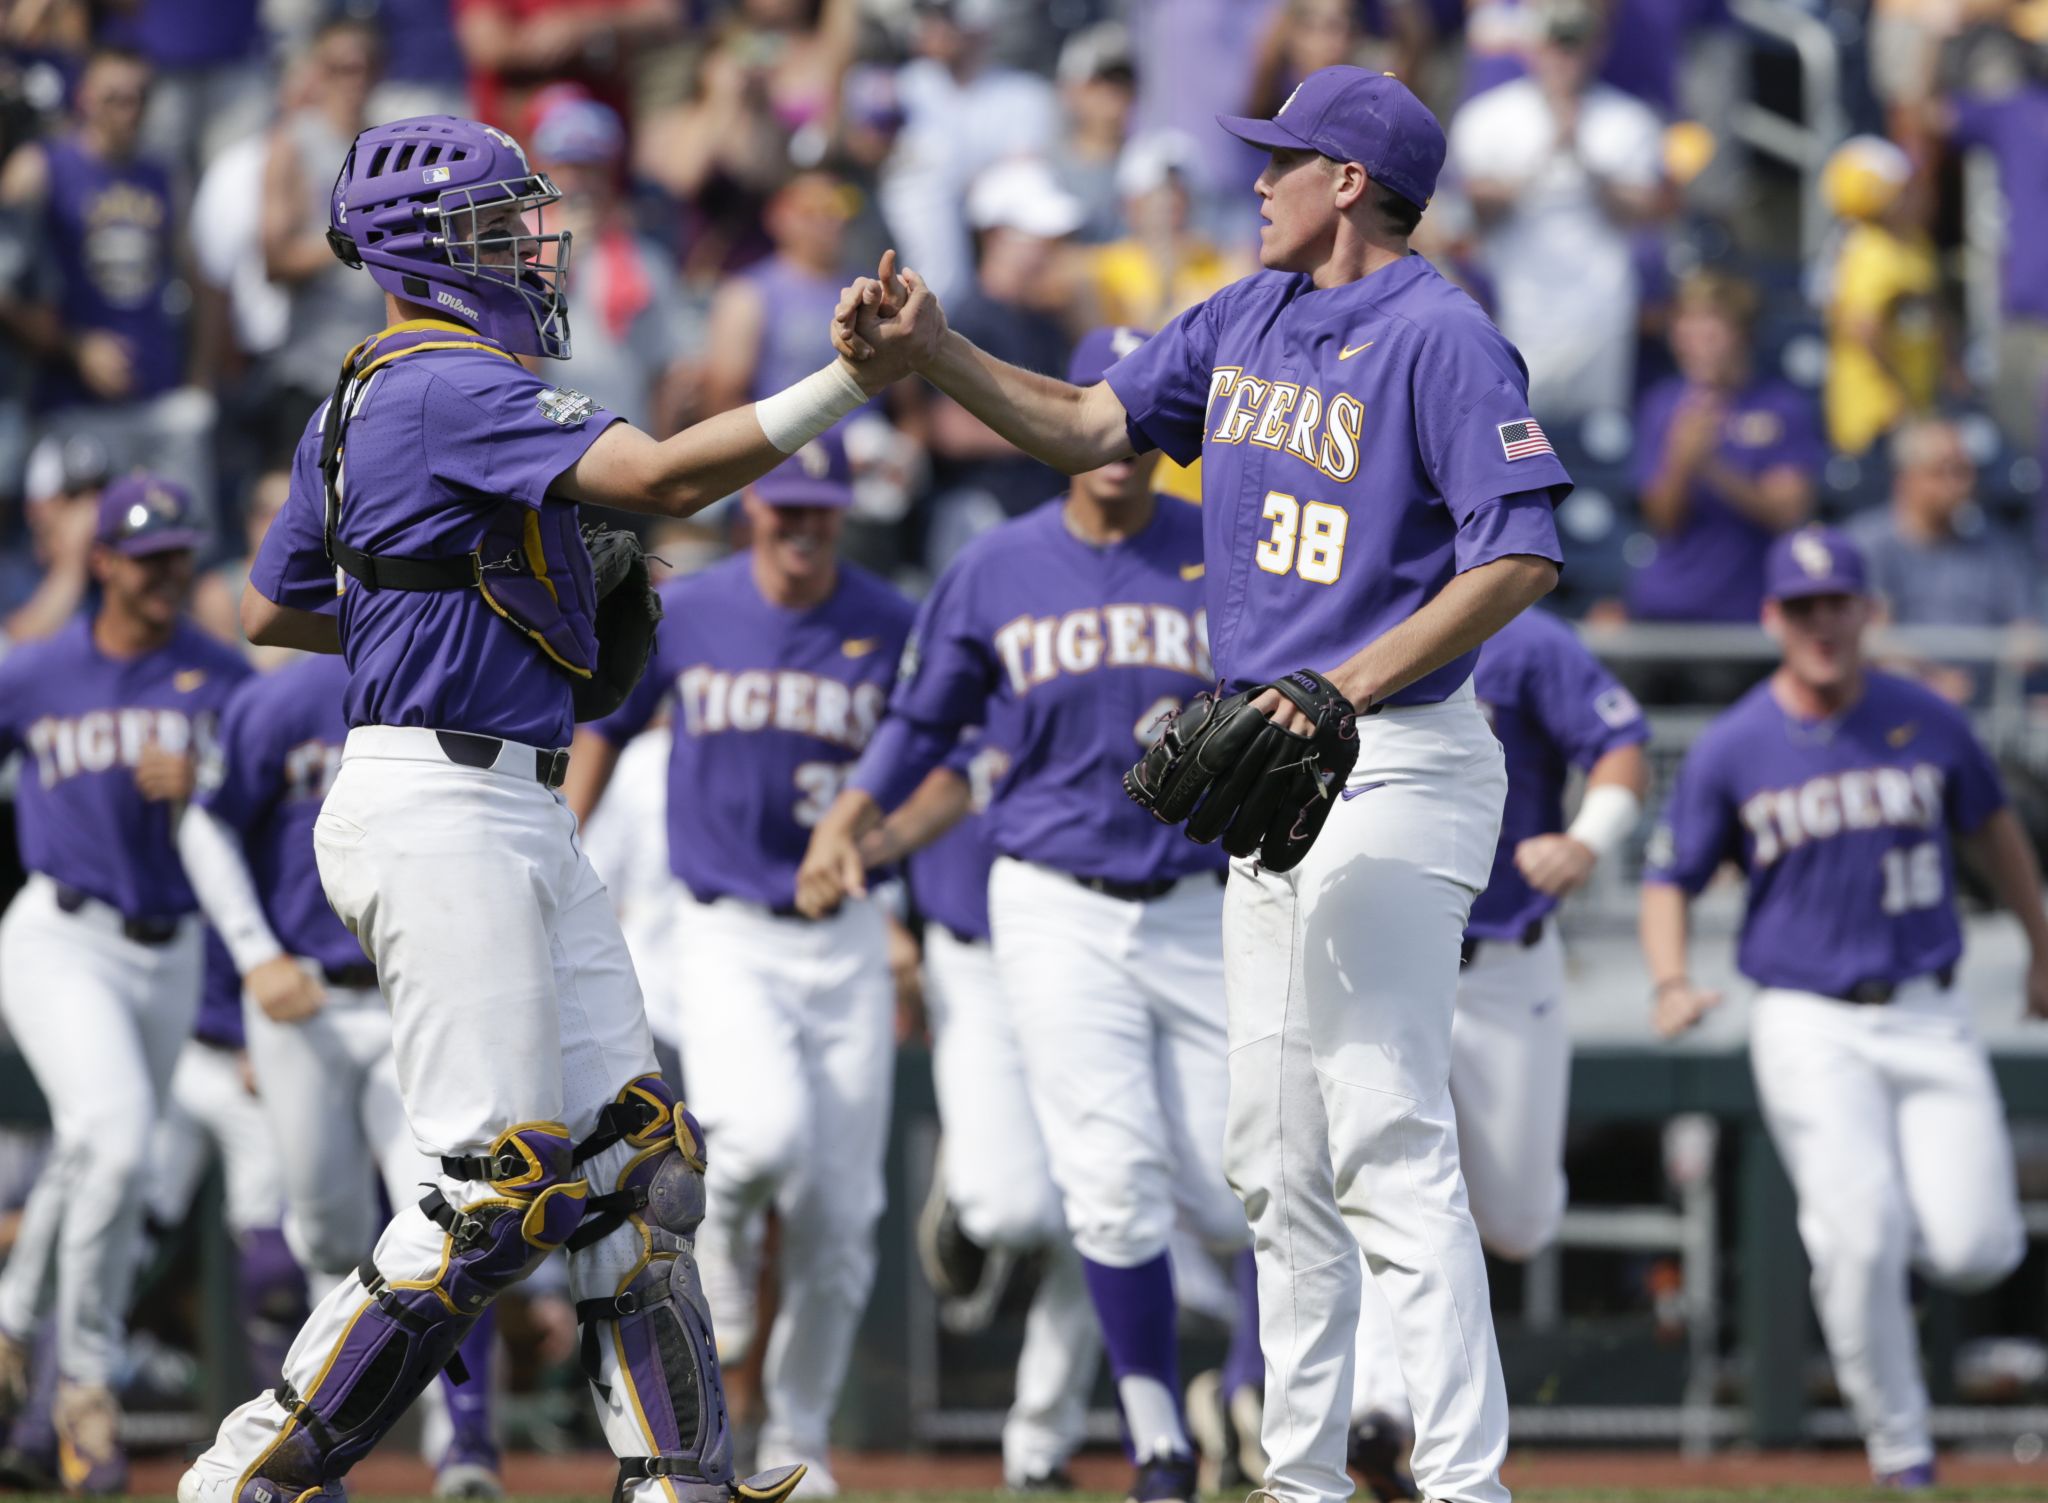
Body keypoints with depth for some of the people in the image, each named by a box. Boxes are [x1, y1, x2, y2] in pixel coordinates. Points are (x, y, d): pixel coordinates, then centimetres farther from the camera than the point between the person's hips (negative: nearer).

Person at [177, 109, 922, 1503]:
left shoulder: (365, 398, 16)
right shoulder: (454, 385, -15)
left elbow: (272, 608, 25)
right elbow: (663, 475, -27)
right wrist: (853, 380, -27)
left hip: (519, 815, 11)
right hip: (442, 812, -11)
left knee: (634, 1149, 7)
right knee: (503, 1185, -11)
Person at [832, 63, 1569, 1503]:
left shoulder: (1440, 338, -13)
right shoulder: (1247, 321, 14)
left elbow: (1522, 556, -19)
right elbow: (1091, 424, 18)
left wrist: (1345, 688, -24)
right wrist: (933, 353, 3)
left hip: (1395, 764, -10)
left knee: (1386, 1139, -15)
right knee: (1277, 1153, 11)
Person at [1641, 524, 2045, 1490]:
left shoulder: (1927, 722, 4)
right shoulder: (1731, 750, -1)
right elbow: (1670, 880, 5)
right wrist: (1671, 985, -14)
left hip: (1928, 1019, 2)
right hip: (1809, 1025, -2)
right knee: (1862, 1237, -18)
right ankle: (1898, 1445, 1)